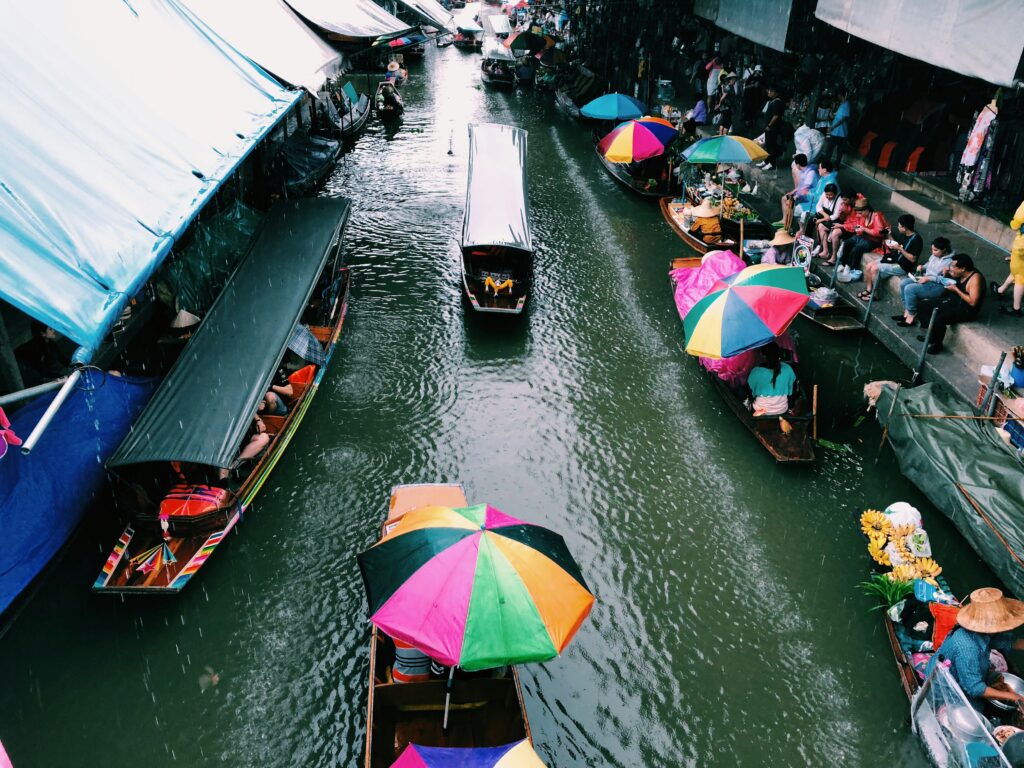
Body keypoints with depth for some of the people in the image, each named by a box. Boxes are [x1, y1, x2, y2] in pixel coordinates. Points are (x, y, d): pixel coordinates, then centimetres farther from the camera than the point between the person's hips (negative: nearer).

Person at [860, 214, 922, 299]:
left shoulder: (916, 239, -19)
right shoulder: (903, 235, 7)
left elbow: (913, 259, -21)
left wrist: (900, 248, -23)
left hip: (902, 267, -10)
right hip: (892, 259, 10)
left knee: (875, 268, -22)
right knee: (868, 266, -2)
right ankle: (868, 290, 5)